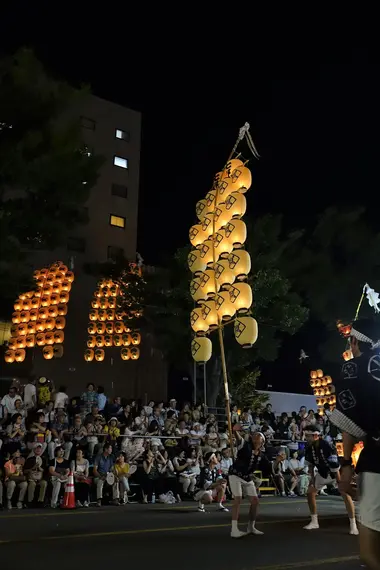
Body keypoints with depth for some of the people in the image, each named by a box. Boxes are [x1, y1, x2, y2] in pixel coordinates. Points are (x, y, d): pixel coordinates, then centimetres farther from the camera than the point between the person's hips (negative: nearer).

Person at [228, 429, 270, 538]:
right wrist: (235, 431, -57)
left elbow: (270, 468, 9)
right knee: (238, 499, -18)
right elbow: (239, 439, -36)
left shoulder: (261, 455, 5)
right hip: (236, 475, -7)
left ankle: (251, 527, 25)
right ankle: (234, 529, -17)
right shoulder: (245, 446, -13)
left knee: (255, 500, 6)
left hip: (248, 478, 7)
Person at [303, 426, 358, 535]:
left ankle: (353, 525, -13)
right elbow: (311, 465, 2)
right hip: (323, 473, 6)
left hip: (337, 472, -6)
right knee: (310, 492, 2)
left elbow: (335, 468, -33)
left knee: (345, 494, -22)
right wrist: (312, 479, -1)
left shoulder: (327, 447, -36)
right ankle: (314, 522, 15)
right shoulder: (310, 448, -14)